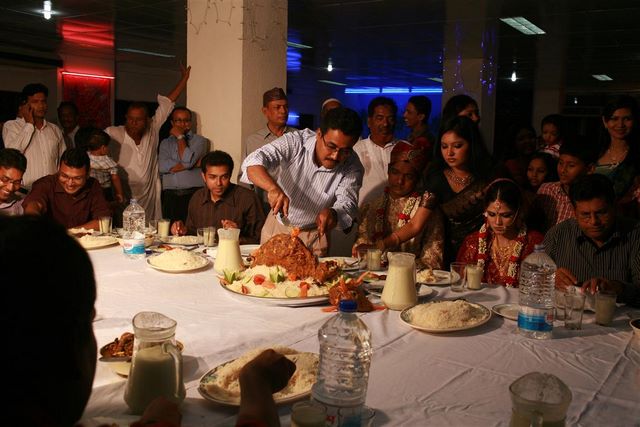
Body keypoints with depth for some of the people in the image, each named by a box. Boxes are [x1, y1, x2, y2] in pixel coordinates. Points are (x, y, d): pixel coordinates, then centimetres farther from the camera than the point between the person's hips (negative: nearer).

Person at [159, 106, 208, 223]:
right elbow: (163, 167, -1)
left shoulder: (199, 140, 8)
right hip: (170, 197, 3)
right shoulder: (166, 142, 17)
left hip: (193, 195, -2)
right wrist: (195, 163, -5)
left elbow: (188, 160, -10)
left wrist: (180, 137, 2)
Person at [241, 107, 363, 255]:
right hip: (277, 226, 0)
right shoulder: (295, 142, -20)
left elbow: (348, 204, -22)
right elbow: (254, 161, -28)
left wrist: (333, 214, -46)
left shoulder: (353, 167, -17)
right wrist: (273, 188, -47)